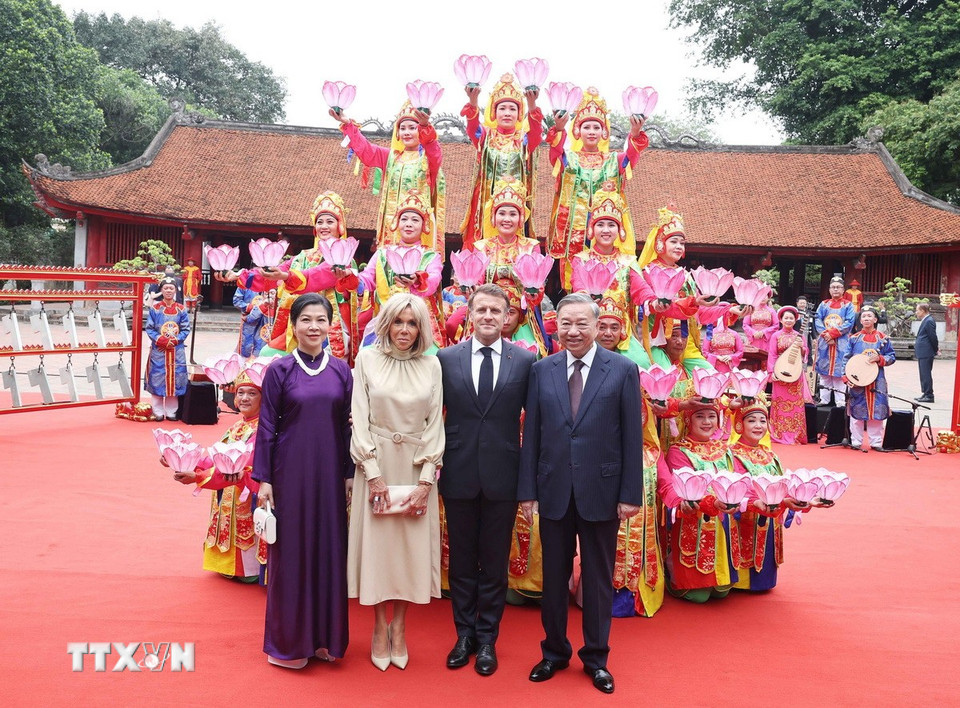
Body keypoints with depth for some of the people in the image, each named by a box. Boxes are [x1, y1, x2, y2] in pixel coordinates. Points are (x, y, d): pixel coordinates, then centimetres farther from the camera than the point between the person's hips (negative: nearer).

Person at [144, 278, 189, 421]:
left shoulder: (181, 310, 4)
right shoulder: (154, 309, 1)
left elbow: (185, 329, 2)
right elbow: (149, 328, 0)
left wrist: (175, 340, -12)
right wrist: (160, 340, -14)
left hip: (176, 350, 1)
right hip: (158, 350, -1)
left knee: (174, 379, 4)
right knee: (157, 378, 1)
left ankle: (171, 411, 13)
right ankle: (158, 411, 11)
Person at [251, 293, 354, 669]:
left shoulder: (341, 370, 5)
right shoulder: (280, 370, -2)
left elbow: (347, 426, 7)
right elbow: (267, 426, -2)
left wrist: (350, 473, 5)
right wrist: (263, 479, -5)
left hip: (329, 472, 3)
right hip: (291, 471, -2)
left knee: (329, 549, 8)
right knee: (291, 550, 5)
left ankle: (325, 636, 24)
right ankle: (288, 641, 21)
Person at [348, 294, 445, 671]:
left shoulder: (431, 365, 3)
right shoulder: (367, 359, -1)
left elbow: (435, 424, 1)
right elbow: (360, 419, -3)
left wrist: (426, 480, -6)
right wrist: (373, 474, -10)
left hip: (417, 466, 1)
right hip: (377, 464, -1)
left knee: (412, 546, 5)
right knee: (377, 543, 5)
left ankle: (400, 629, 21)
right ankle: (379, 629, 21)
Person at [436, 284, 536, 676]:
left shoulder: (526, 361, -1)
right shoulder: (446, 358, 1)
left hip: (502, 477, -1)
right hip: (459, 476, 1)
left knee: (495, 562, 11)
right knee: (461, 560, 13)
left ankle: (487, 639, 27)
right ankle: (465, 634, 30)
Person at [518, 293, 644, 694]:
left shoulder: (623, 370, -3)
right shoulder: (541, 370, 3)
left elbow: (632, 436, -4)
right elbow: (531, 433, 3)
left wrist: (631, 494, -7)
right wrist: (527, 490, 0)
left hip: (601, 491, -2)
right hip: (553, 490, 2)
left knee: (598, 578, 11)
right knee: (553, 576, 14)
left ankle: (596, 657, 29)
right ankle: (554, 652, 32)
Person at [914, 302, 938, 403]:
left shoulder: (929, 321, -16)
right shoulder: (925, 320, 15)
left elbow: (933, 337, -15)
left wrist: (936, 349, -6)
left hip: (926, 353, -10)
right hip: (922, 353, 10)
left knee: (926, 375, -7)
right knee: (924, 375, 15)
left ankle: (929, 396, -4)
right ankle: (925, 394, 22)